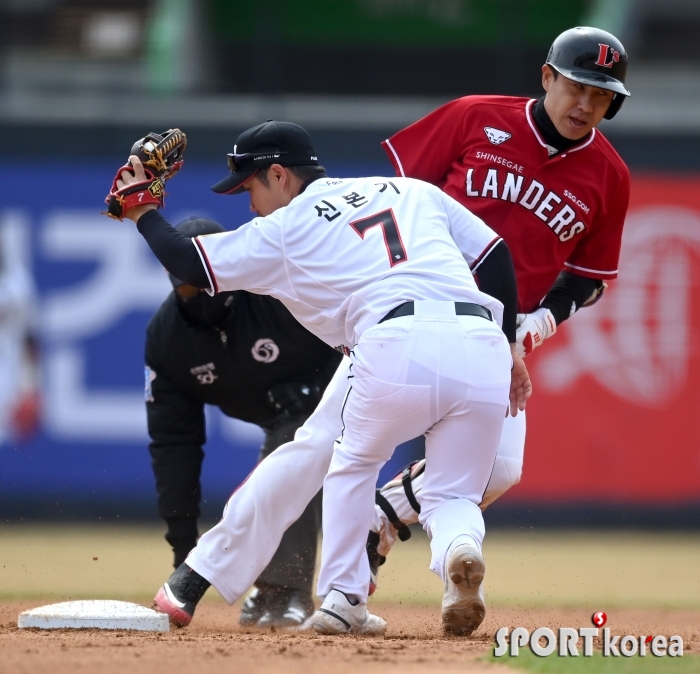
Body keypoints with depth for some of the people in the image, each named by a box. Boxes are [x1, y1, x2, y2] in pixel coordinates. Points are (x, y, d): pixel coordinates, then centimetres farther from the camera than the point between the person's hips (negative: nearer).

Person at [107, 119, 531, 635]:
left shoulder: (284, 229, 18)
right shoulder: (413, 190, 30)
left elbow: (189, 264, 20)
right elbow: (497, 254, 26)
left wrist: (143, 213, 37)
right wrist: (510, 347, 31)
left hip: (398, 344, -3)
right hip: (483, 347, 3)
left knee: (354, 465, 25)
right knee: (454, 494, 15)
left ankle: (343, 600, 18)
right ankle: (460, 549, -18)